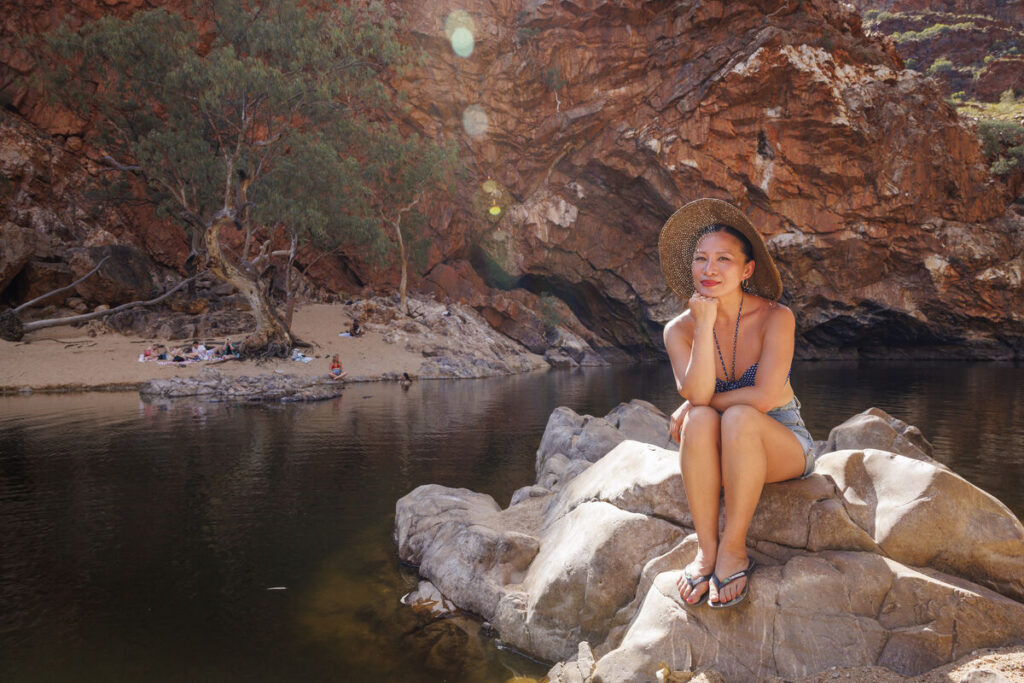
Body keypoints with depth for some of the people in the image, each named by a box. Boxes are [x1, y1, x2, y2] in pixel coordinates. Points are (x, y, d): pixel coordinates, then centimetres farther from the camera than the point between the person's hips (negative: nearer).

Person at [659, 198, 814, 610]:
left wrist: (693, 406, -15)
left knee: (739, 418, -34)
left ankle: (734, 546, -23)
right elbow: (696, 393, -22)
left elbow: (764, 396, -24)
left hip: (782, 443, -2)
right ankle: (706, 548, -24)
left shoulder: (775, 317, -15)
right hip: (722, 455, 2)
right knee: (701, 420, -31)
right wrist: (705, 325, -27)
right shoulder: (679, 329, -7)